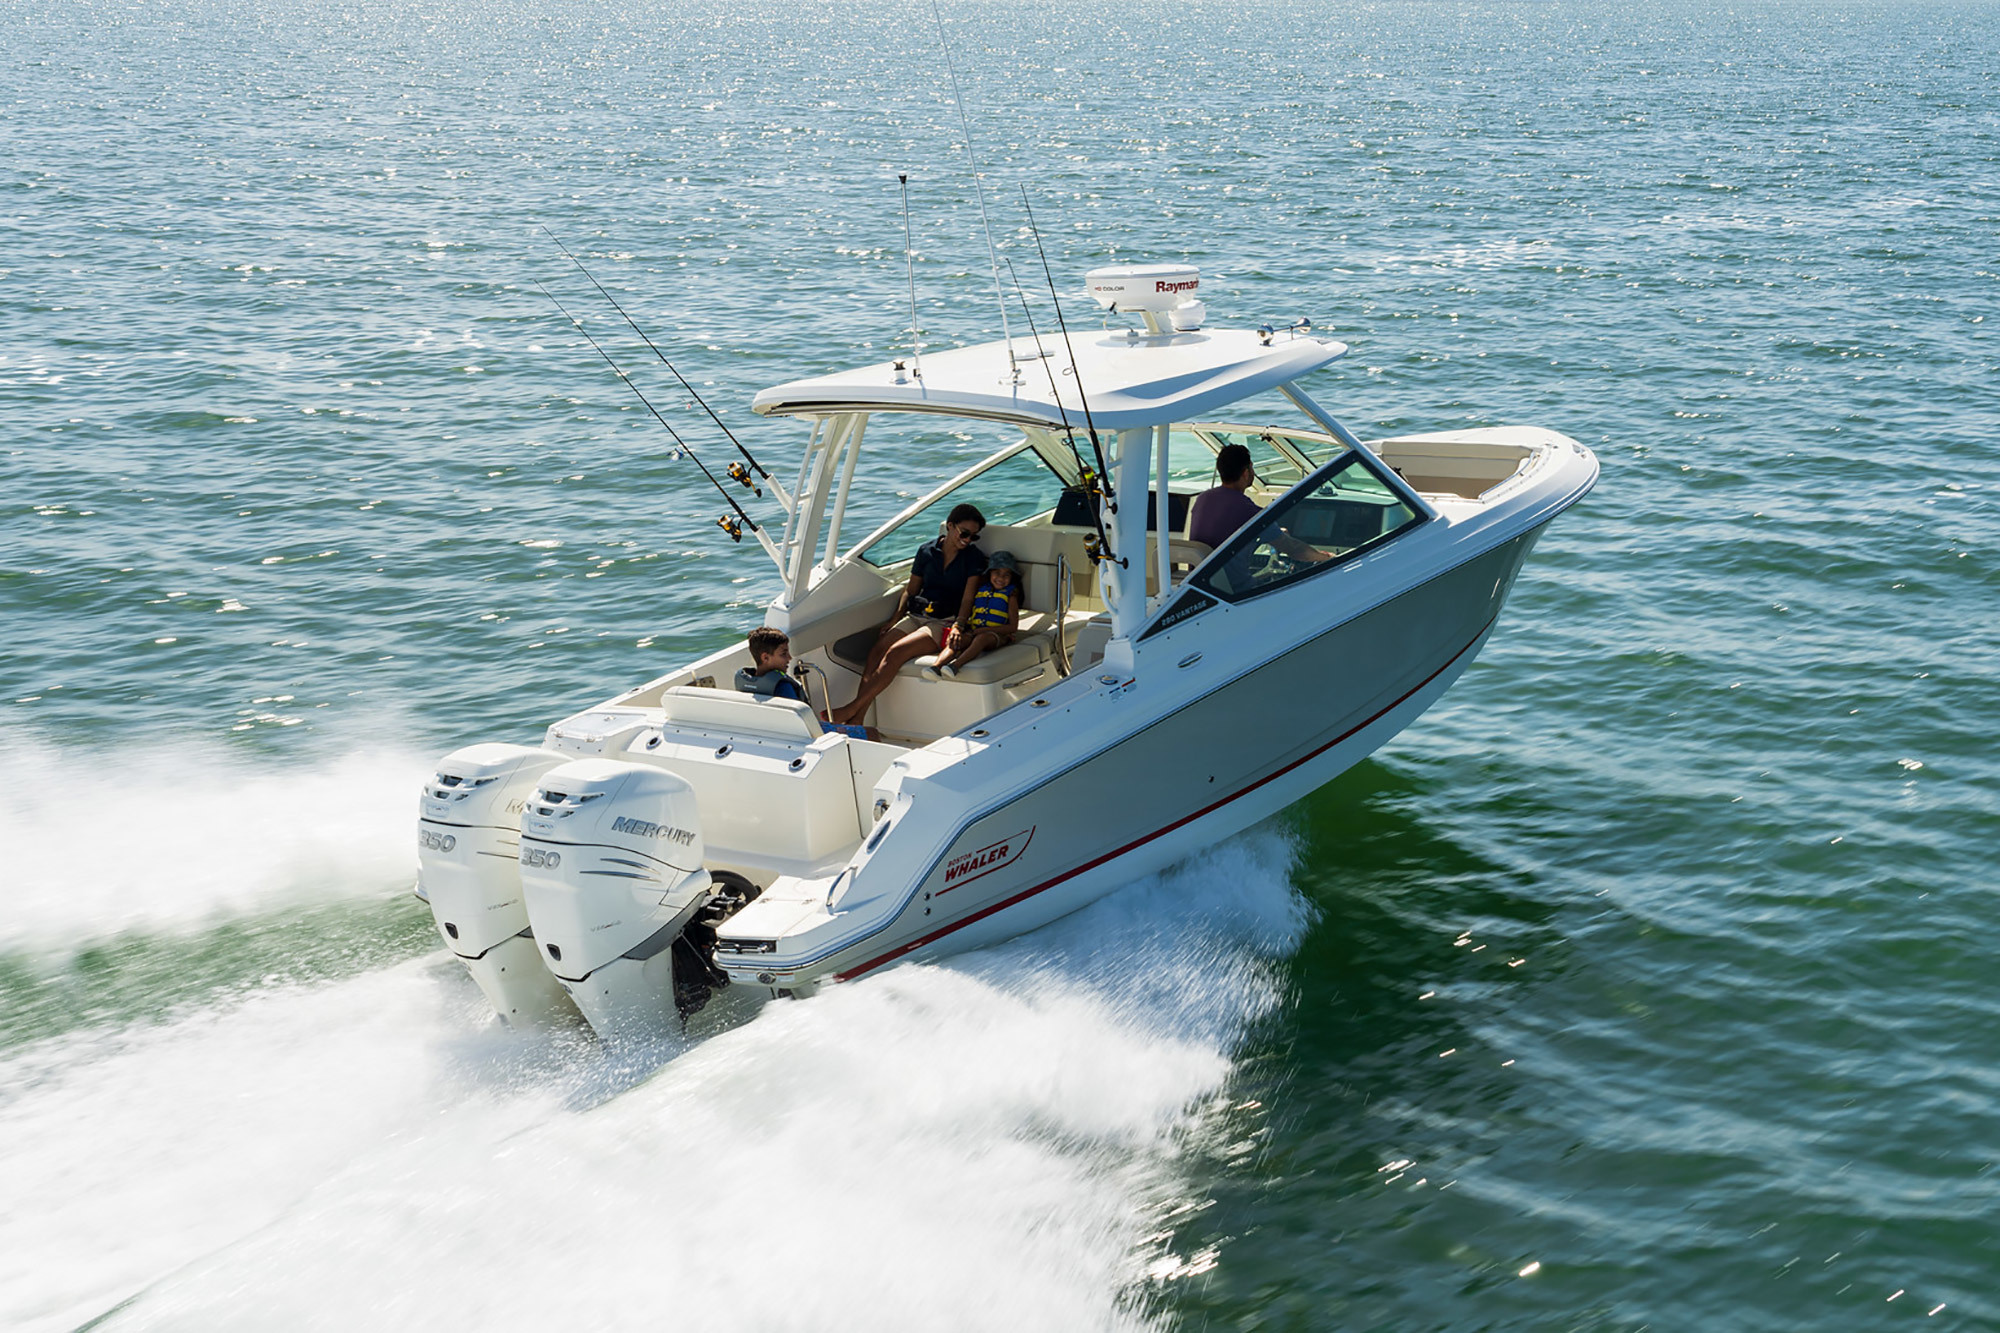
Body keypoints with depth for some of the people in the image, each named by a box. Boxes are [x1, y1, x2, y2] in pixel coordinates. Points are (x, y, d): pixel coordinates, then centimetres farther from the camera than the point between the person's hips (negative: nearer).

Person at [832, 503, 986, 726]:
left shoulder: (973, 558, 2)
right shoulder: (927, 551, 12)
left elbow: (968, 599, -6)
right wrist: (896, 618, 7)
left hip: (944, 623, -5)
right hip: (915, 616, 5)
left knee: (895, 653, -26)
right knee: (877, 650, -22)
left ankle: (852, 710, -29)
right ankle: (857, 718, -30)